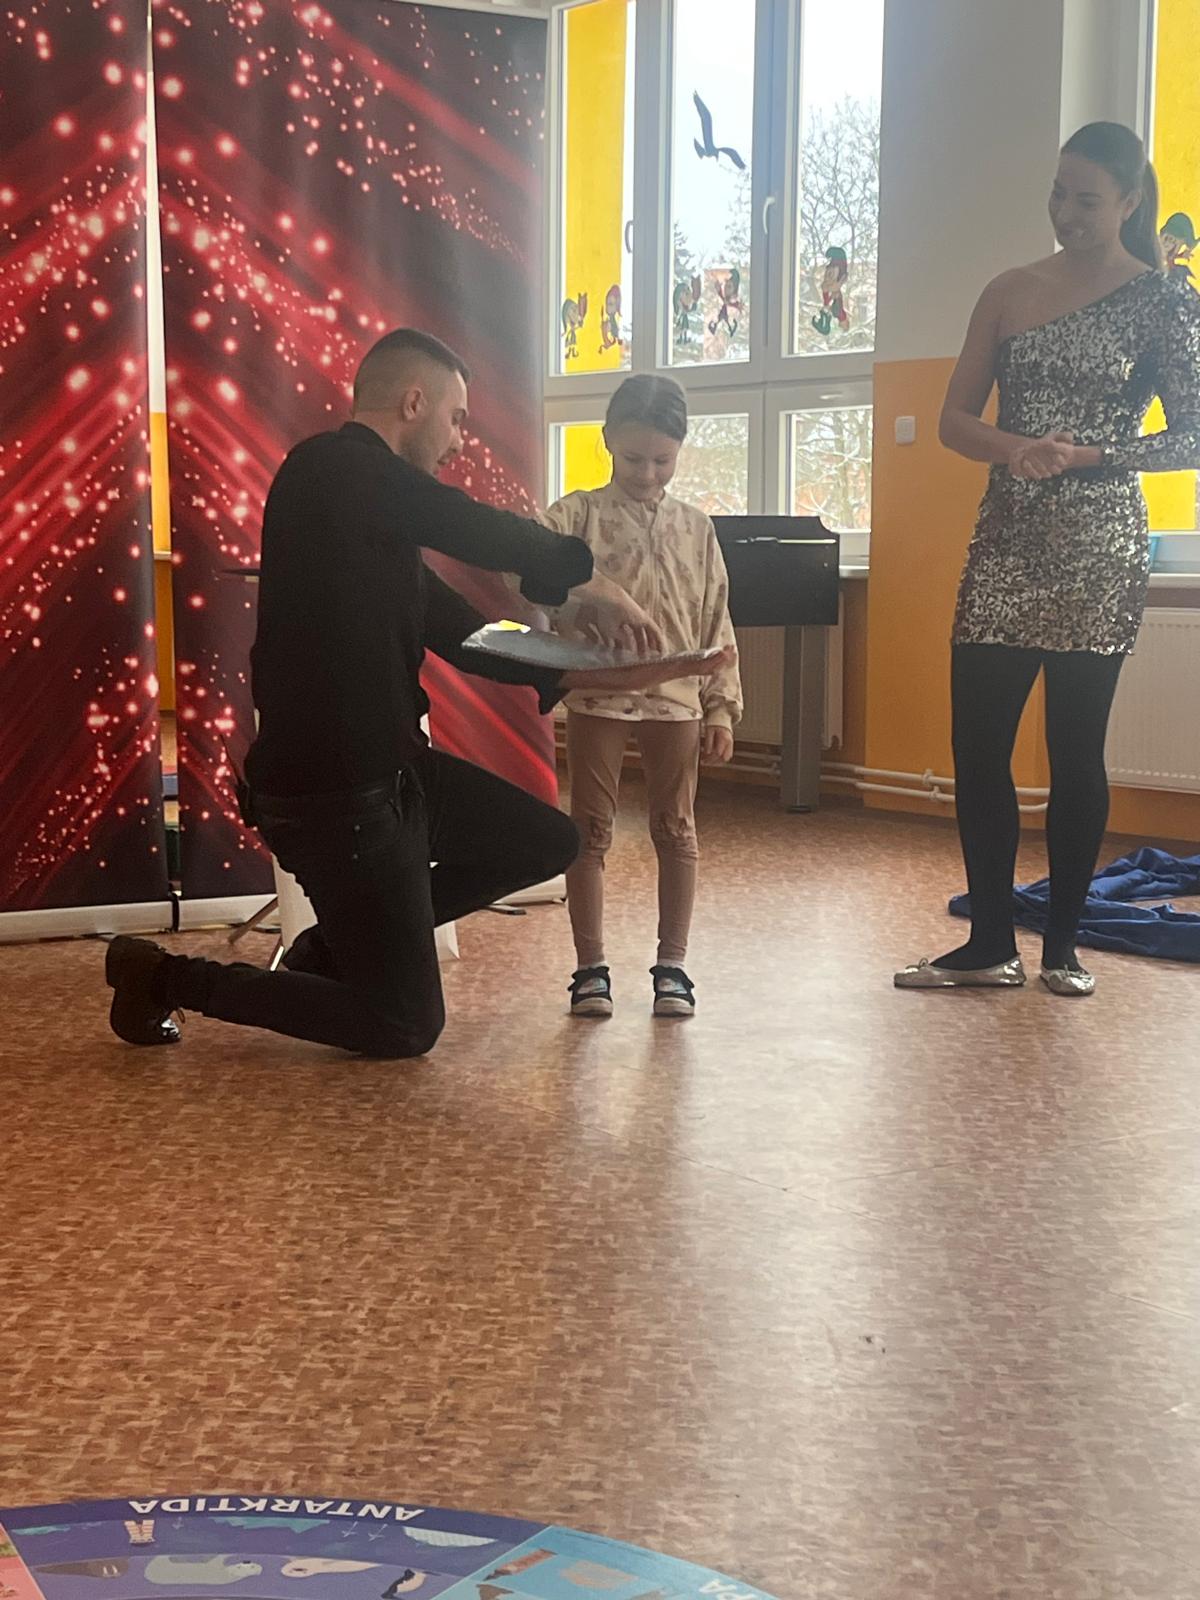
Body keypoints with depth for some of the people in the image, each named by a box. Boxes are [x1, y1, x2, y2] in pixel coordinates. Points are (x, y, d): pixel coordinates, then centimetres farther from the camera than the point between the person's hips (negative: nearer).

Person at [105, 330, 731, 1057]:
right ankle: (166, 976, 9)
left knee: (549, 842, 16)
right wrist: (590, 584, -9)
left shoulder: (378, 508, 15)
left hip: (388, 767, 10)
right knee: (407, 1026, -2)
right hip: (329, 794, -10)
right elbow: (483, 535, -25)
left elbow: (463, 634, 14)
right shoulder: (335, 468, -16)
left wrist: (591, 674, 6)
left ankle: (333, 944, 21)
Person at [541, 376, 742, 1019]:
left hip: (675, 698, 2)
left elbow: (716, 623, 7)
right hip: (596, 695, -2)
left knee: (675, 831, 8)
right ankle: (591, 967, 14)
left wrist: (721, 707, 4)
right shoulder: (578, 515, -2)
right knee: (590, 831, 4)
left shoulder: (695, 528, 6)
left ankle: (672, 965, 19)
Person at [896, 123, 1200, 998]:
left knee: (1076, 747, 1)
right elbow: (955, 419, 7)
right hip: (1006, 542, 4)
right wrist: (1014, 449, -13)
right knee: (977, 741, 1)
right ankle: (991, 943, 11)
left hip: (1099, 552, -4)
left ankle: (1064, 943, 14)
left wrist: (1085, 456, -15)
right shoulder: (1011, 292, 10)